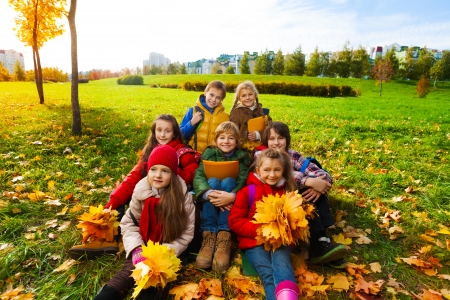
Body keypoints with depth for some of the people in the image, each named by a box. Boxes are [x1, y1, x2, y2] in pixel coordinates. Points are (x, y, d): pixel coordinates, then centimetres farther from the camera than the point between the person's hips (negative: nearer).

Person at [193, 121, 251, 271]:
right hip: (210, 203, 0)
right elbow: (198, 176, -18)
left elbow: (244, 181, -17)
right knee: (213, 181, -27)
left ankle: (224, 236, -37)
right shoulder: (209, 153, -2)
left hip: (231, 203, 0)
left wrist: (232, 196, -39)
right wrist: (209, 194, -39)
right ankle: (208, 235, -35)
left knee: (228, 181, -27)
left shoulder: (242, 156, -2)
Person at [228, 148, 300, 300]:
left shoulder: (287, 192, 10)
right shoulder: (247, 191, 1)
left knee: (282, 264, -30)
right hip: (254, 241, -1)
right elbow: (235, 221, -2)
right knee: (268, 273, -27)